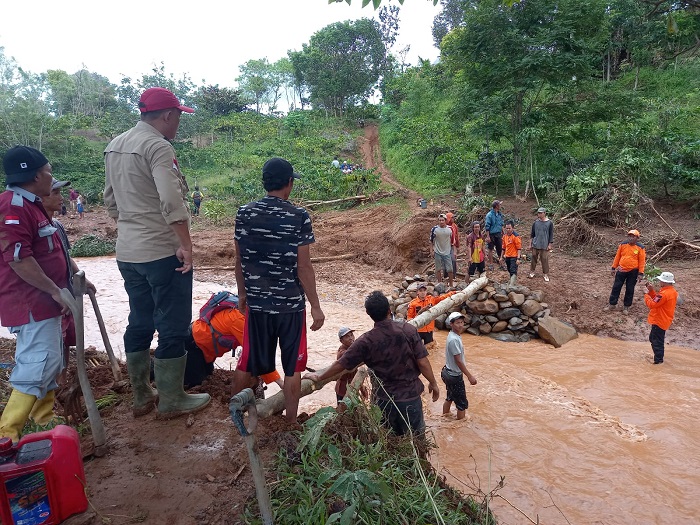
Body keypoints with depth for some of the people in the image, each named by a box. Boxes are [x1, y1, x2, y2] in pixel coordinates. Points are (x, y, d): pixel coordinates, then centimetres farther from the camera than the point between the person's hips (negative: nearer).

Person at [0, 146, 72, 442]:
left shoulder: (31, 205, 15)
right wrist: (56, 291, -20)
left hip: (43, 301, 11)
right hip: (31, 304, -11)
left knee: (50, 363, 17)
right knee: (37, 366, -10)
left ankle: (44, 424, 30)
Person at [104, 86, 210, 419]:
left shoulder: (115, 146, 13)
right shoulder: (158, 147, -14)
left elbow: (111, 201, 19)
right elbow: (172, 201, -26)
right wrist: (186, 245, -22)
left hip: (127, 252, 9)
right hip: (162, 252, -9)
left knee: (139, 323, 17)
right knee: (173, 327, 3)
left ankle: (141, 397, 28)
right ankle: (171, 401, 14)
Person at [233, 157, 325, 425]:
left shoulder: (244, 213, -1)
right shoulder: (299, 217, -12)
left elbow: (239, 260, 5)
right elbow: (303, 267, -12)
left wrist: (242, 293, 18)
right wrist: (316, 306, -5)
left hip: (256, 303, 3)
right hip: (291, 304, -3)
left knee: (247, 362, 17)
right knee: (292, 367, 11)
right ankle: (290, 423, 20)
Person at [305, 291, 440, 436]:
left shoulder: (366, 341, -14)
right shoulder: (408, 330, -14)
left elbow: (340, 364, -8)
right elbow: (422, 362, -11)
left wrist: (318, 377, 7)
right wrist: (433, 383, 5)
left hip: (385, 400, 0)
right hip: (410, 396, 0)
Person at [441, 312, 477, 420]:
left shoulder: (454, 335, 3)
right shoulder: (454, 339, -27)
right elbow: (458, 361, -24)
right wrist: (470, 376, -20)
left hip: (448, 372, 10)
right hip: (455, 376, -10)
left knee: (450, 398, 25)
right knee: (462, 403, 4)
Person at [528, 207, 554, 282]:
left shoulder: (549, 223, -6)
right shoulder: (535, 222, 1)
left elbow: (551, 235, -2)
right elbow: (532, 234, 8)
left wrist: (550, 245, -5)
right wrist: (530, 244, 7)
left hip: (545, 246, -2)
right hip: (535, 245, 3)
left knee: (545, 260, 2)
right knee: (534, 258, 10)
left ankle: (546, 275, 13)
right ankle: (532, 272, 24)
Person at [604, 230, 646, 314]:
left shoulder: (640, 248, -7)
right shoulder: (622, 245, 0)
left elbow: (642, 261, -5)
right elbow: (617, 257, 6)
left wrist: (641, 273, -8)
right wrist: (613, 268, 6)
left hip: (633, 272, -2)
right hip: (621, 270, 2)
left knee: (630, 289, 8)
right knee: (616, 287, 5)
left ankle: (626, 306, 20)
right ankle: (612, 304, 16)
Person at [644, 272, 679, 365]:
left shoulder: (664, 294, -26)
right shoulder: (673, 291, 6)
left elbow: (652, 304, -24)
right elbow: (657, 299, 11)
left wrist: (646, 295, -11)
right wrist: (651, 291, 2)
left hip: (659, 322, -10)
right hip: (664, 321, 10)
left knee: (656, 341, -2)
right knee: (653, 338, 22)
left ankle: (658, 359, 4)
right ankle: (659, 357, 32)